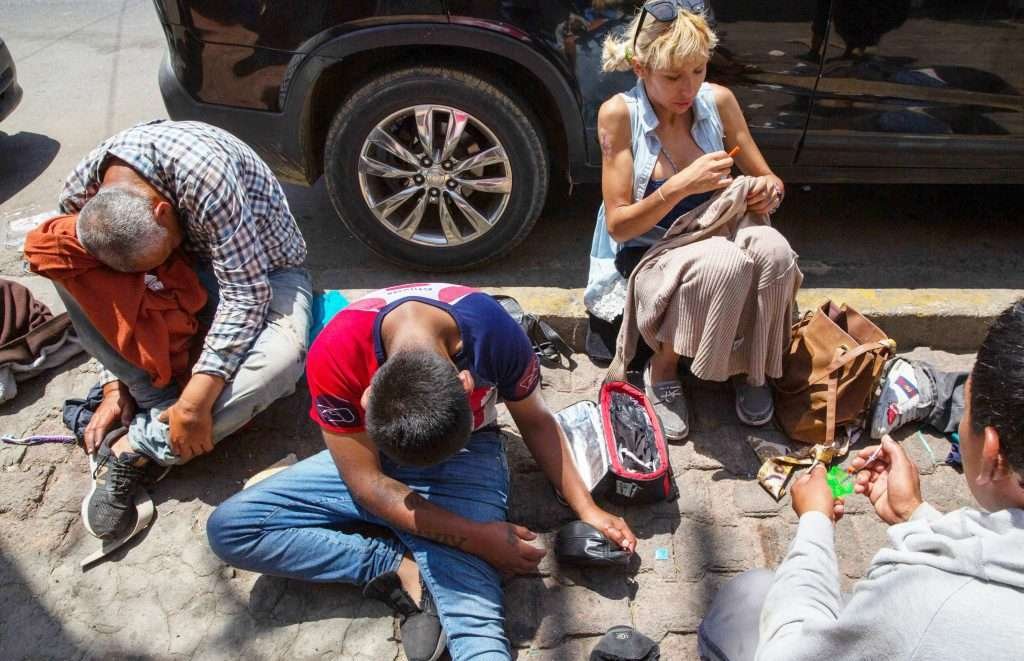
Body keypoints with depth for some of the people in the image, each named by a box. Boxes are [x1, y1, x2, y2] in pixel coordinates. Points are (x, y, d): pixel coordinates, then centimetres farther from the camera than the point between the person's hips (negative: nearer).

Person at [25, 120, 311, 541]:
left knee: (280, 358, -38)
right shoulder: (81, 195, -17)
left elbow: (245, 293, -32)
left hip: (264, 271, -4)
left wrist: (195, 402, -32)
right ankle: (160, 408, -18)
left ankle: (135, 449, -22)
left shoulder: (204, 174, -35)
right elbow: (105, 308, -3)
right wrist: (115, 386, -9)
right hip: (189, 274, 5)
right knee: (57, 258, -21)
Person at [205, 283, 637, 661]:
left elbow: (536, 422, -8)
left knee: (472, 618, -28)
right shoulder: (333, 355, -30)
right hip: (371, 459, 3)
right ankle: (403, 568, -17)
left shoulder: (493, 330, -28)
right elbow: (367, 482, -21)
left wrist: (586, 510, -14)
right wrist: (477, 537, -24)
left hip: (467, 459, -2)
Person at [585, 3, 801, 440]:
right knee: (723, 261, -35)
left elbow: (768, 181, 7)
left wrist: (769, 191, -18)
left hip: (714, 237, 4)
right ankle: (662, 370, -10)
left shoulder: (718, 101, -3)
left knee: (772, 249, -29)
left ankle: (750, 370, -5)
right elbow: (618, 225, -16)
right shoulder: (619, 113, -14)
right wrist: (681, 186, -29)